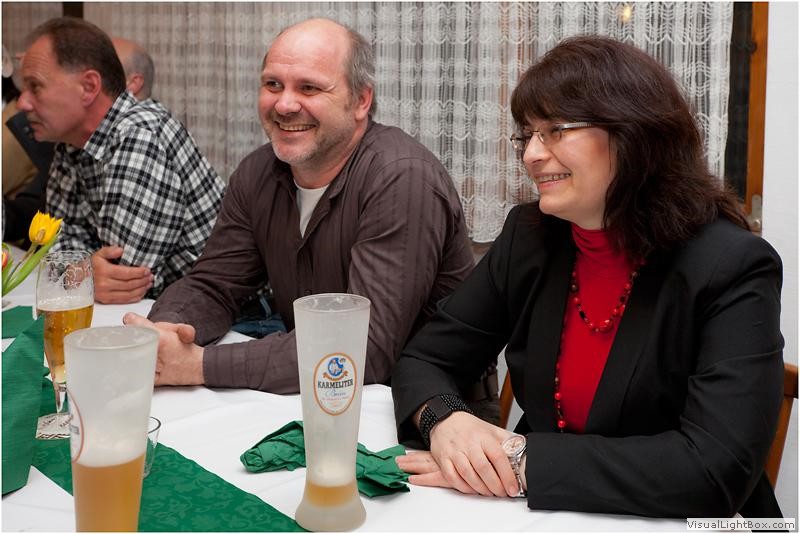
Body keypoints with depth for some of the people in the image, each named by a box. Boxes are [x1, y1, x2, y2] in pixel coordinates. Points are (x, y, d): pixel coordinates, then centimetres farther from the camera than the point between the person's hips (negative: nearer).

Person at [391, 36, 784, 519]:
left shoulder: (732, 269, -15)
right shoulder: (529, 238, -2)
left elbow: (719, 469, -24)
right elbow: (425, 360, 3)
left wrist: (524, 462, -25)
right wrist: (444, 419, -19)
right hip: (541, 517, 4)